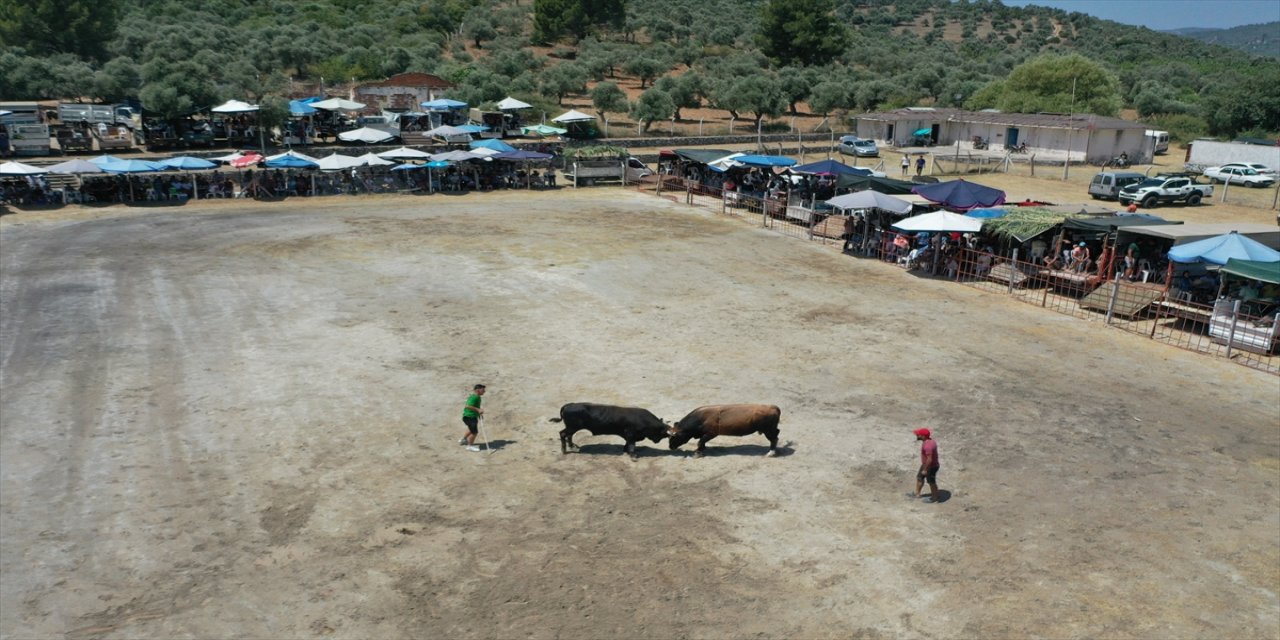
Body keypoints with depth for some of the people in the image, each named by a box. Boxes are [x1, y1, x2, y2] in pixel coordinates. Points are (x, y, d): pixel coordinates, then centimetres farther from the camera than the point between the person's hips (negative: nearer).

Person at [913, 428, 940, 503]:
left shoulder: (927, 445, -34)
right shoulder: (930, 440, -2)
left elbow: (929, 459, -31)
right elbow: (933, 454, 11)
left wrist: (925, 470, -21)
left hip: (931, 467, -10)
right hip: (926, 464, 10)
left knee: (931, 482, 11)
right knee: (919, 477, 22)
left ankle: (934, 497, 32)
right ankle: (917, 493, 38)